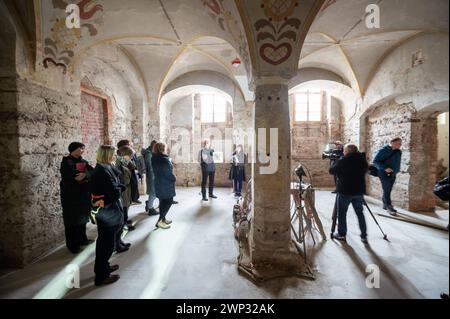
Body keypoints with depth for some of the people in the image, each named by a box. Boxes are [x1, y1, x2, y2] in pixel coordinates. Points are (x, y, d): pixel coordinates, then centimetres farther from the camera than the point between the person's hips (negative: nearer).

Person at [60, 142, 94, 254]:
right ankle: (72, 244, 16)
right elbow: (70, 176, -23)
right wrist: (86, 174, -13)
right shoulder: (66, 161, -10)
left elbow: (93, 172, -4)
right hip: (71, 195, -6)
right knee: (72, 219, 3)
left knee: (82, 217, 16)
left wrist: (84, 175, -23)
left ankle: (82, 239, 30)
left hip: (84, 193, 7)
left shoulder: (83, 161, 10)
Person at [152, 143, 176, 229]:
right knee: (169, 201, 2)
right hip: (166, 184, -8)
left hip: (158, 183, 9)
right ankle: (160, 221, 1)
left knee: (163, 201, 18)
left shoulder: (154, 159, 5)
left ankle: (163, 219, 27)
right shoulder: (164, 159, -22)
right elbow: (169, 173, -20)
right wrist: (174, 179, -4)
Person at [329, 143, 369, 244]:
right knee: (360, 213, 15)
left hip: (345, 192, -5)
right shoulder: (362, 160, 3)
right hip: (359, 191, 5)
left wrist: (336, 163, 15)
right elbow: (365, 170, 20)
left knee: (342, 214, 8)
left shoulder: (342, 161, -12)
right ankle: (364, 236, 19)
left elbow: (331, 171, -1)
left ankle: (341, 234, 16)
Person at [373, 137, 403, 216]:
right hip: (384, 173, -6)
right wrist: (385, 168, -23)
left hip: (393, 174, 7)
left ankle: (385, 204, 27)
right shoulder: (383, 151, -12)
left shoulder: (398, 152, 8)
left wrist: (396, 171, 16)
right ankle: (389, 207, -2)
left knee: (388, 190, 13)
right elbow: (375, 161, -14)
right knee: (386, 190, -7)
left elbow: (398, 163, 22)